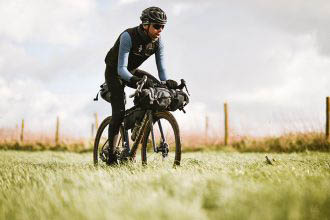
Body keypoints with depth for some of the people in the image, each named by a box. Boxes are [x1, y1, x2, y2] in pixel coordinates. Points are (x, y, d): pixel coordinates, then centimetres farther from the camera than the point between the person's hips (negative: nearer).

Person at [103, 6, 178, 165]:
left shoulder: (158, 41, -15)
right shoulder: (128, 36, -32)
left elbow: (161, 68, -13)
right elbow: (121, 69, -37)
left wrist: (167, 84, -33)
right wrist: (135, 81, -55)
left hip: (132, 71, 6)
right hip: (114, 72, -6)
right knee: (119, 112, -17)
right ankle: (110, 154, -6)